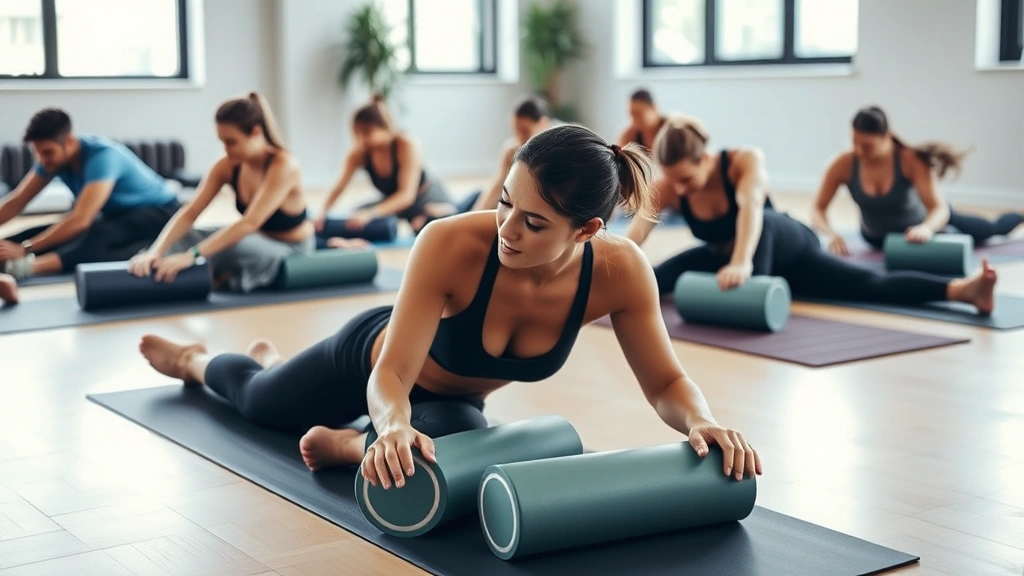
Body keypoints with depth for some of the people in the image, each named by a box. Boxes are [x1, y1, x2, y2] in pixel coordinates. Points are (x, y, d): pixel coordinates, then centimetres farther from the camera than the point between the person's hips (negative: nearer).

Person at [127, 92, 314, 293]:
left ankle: (222, 281, -6)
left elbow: (250, 222, -37)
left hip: (290, 254, -6)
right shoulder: (227, 166, -8)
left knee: (229, 247, -35)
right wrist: (155, 251, -31)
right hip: (258, 243, 6)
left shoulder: (284, 166, -27)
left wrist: (192, 255, -45)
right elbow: (189, 213, -13)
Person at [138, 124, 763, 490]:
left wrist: (703, 422, -44)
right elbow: (391, 375, -39)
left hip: (451, 398, 2)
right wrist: (395, 425, -61)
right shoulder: (451, 244, -43)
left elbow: (666, 382, -23)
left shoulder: (620, 271, -34)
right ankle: (196, 361, 62)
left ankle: (349, 444, 4)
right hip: (371, 359, -2)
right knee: (258, 401, 25)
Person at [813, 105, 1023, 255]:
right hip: (879, 237, 2)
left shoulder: (911, 161, -36)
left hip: (920, 222, -1)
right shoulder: (844, 164, -30)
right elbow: (817, 211, -27)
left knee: (992, 230, 21)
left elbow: (940, 209, -41)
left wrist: (926, 228, -65)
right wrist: (831, 234, -49)